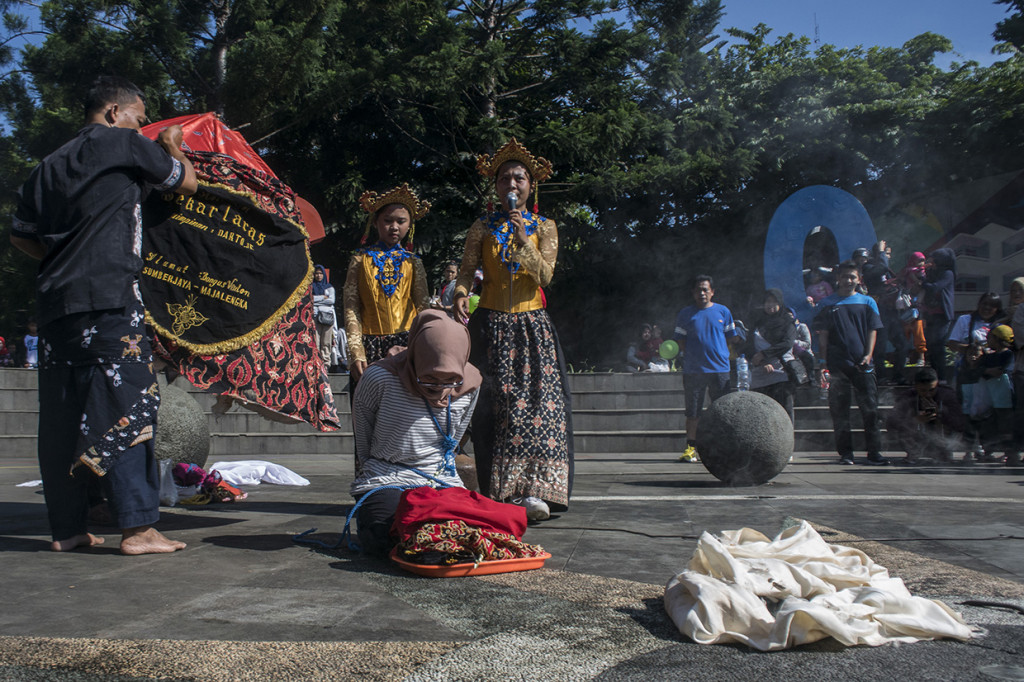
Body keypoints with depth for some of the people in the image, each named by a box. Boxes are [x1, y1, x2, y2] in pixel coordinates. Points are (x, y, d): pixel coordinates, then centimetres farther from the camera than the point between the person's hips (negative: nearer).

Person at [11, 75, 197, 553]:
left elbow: (21, 235, 22)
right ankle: (138, 527, -10)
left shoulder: (51, 164, 21)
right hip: (108, 297, -7)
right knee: (127, 406, -8)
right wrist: (173, 147, 29)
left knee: (61, 416, 8)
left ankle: (66, 528, 14)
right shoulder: (124, 144, 2)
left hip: (55, 300, 7)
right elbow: (187, 182, 12)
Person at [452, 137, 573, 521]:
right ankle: (498, 495, -6)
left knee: (539, 402, -13)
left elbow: (545, 276, -2)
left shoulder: (544, 228, 9)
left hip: (532, 327, 0)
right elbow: (466, 271, 3)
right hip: (491, 326, 0)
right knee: (496, 406, -8)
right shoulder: (482, 228, 11)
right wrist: (460, 295, -17)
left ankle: (535, 491, -16)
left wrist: (524, 242, -15)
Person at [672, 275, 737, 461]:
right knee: (693, 411, 2)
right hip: (693, 370, -1)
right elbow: (680, 340, 9)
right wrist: (688, 355, -2)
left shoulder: (723, 311, 9)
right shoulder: (686, 314, 7)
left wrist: (725, 356, 4)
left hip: (720, 369, 1)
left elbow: (731, 339, 14)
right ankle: (691, 447, 9)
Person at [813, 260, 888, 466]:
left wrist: (868, 355, -6)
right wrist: (825, 362, -2)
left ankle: (874, 452, 4)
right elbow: (822, 336, 6)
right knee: (839, 411, 1)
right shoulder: (828, 304, 9)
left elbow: (872, 331, 9)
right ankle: (845, 453, 7)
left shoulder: (867, 303, 12)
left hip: (862, 364, 1)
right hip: (837, 365, -1)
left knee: (870, 409, -2)